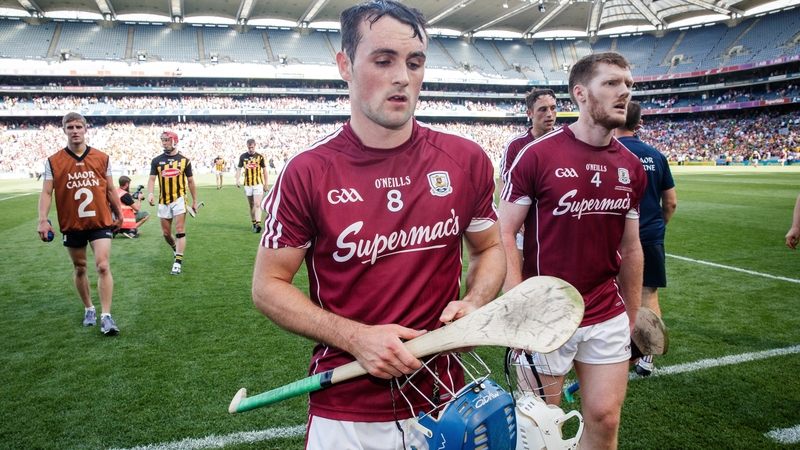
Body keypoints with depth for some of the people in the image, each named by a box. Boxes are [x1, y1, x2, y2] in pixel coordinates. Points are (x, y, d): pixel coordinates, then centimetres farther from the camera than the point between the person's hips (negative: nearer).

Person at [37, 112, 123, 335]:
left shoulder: (102, 158, 1)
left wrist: (119, 215, 15)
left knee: (103, 266, -12)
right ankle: (89, 309, 32)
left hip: (100, 222, -1)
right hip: (71, 225, 1)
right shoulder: (53, 161, -1)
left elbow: (110, 190, 9)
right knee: (79, 268, 14)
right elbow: (46, 192, -4)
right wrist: (43, 220, -15)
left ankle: (106, 316, -9)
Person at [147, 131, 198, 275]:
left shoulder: (184, 160, 1)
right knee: (166, 233, 10)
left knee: (180, 231, -10)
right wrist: (150, 194, -21)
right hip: (164, 201, 3)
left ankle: (178, 262, -9)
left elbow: (190, 181, 7)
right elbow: (152, 179, -1)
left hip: (179, 199, -3)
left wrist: (194, 201, 9)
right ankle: (176, 249, 39)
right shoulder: (157, 160, 4)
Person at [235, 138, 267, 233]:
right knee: (251, 205, 12)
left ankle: (258, 224, -22)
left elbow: (264, 171, 6)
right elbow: (239, 169, 6)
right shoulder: (243, 156, 4)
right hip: (247, 184, 3)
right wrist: (237, 180, -10)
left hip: (258, 183, -3)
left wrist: (265, 184, 7)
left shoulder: (259, 157, 0)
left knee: (257, 205, -14)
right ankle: (254, 223, 23)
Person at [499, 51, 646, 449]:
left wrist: (632, 317, 14)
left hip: (608, 318, 5)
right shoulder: (537, 155, -12)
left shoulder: (632, 168, 5)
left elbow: (630, 248, 12)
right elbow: (505, 233, -11)